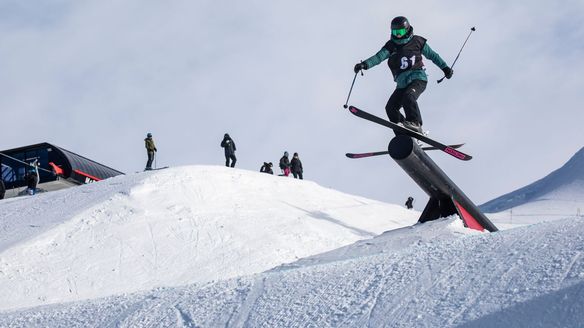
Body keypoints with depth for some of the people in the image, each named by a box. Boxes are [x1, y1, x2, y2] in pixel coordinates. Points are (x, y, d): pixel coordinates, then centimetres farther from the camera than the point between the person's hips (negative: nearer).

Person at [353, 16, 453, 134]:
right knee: (390, 108, -7)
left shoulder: (417, 41, 3)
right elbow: (379, 57, -10)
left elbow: (432, 55, 14)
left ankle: (415, 123, -38)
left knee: (408, 96, -33)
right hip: (402, 83, 4)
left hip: (418, 78, -4)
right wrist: (365, 64, -28)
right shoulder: (391, 46, 6)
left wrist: (445, 68, 16)